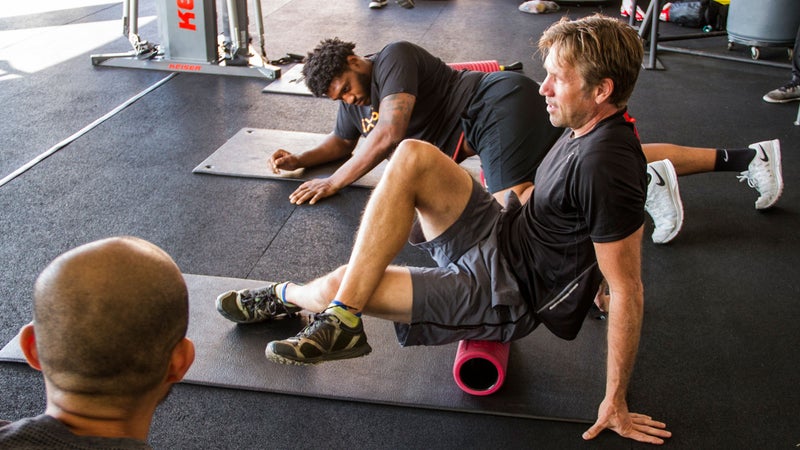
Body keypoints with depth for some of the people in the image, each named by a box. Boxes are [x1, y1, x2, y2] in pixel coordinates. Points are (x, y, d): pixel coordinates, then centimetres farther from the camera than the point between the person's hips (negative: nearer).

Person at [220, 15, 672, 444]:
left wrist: (615, 401, -21)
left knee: (338, 288, -16)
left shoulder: (606, 167, -28)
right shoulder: (587, 126, -1)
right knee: (413, 156, -16)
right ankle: (343, 320, -12)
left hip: (509, 295, -9)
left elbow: (627, 289, -25)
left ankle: (286, 296, 24)